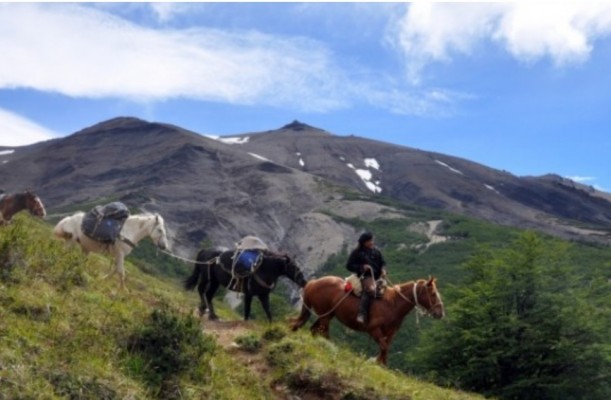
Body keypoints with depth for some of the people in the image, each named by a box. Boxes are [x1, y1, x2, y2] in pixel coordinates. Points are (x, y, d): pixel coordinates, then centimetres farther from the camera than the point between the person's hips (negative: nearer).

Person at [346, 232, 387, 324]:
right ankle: (362, 314, -37)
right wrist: (362, 267, -14)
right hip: (365, 276, -7)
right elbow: (349, 265, 0)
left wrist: (383, 270, -5)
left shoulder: (376, 251, 15)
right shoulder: (357, 252, 1)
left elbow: (382, 263, 18)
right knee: (370, 289, -34)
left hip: (377, 276, 7)